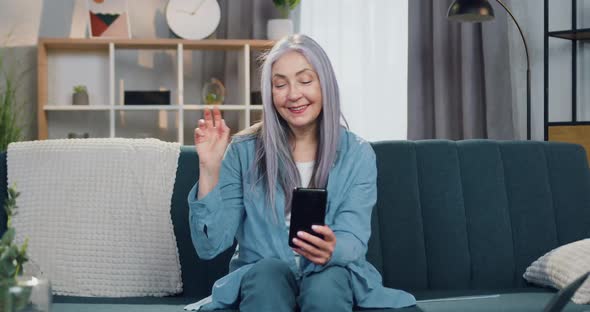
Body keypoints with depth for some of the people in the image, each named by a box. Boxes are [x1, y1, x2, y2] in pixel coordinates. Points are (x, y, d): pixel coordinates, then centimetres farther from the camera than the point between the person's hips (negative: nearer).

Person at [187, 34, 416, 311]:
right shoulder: (244, 151, -2)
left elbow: (353, 241, -12)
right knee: (270, 272, -33)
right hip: (260, 278, 0)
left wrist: (331, 251, -36)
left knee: (325, 282, -33)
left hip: (333, 277, 1)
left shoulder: (357, 155, -1)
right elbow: (210, 245, -7)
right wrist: (209, 169, -19)